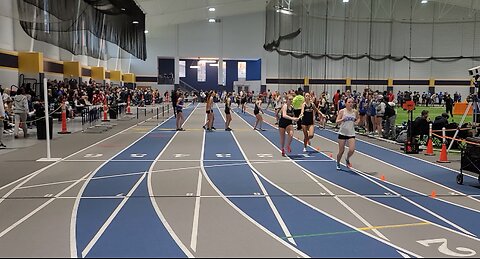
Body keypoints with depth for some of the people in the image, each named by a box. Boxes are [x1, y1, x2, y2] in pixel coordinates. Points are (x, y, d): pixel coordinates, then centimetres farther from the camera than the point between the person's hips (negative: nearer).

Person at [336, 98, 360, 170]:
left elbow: (358, 118, 21)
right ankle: (338, 163, 28)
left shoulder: (355, 112, 2)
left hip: (351, 134, 2)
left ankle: (347, 159, 21)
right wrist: (342, 119, -28)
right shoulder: (342, 111, -7)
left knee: (352, 150, -12)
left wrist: (357, 121, -1)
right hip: (342, 133, -2)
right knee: (341, 151, 3)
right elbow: (337, 122, -9)